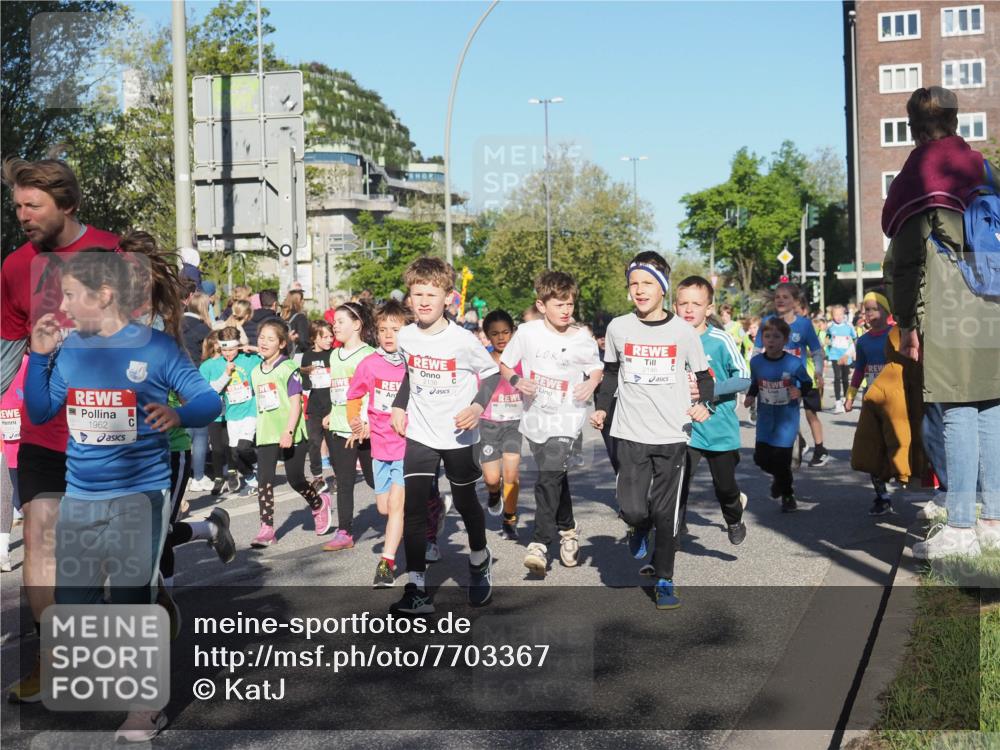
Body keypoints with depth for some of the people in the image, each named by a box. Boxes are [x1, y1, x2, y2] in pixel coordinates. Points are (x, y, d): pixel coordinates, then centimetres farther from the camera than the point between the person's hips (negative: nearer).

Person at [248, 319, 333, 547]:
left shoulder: (289, 368, -8)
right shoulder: (256, 372, 11)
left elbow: (295, 402, -13)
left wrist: (289, 431, -22)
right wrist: (261, 428, 17)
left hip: (291, 435, -5)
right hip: (266, 435, 5)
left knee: (295, 479, 2)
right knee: (264, 480, -4)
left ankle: (319, 503, 31)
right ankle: (266, 528, -1)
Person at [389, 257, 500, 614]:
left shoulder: (463, 340, -16)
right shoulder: (406, 337, -2)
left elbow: (492, 373, -4)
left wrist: (478, 406, -19)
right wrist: (399, 405, 9)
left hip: (459, 436, -3)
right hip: (419, 434, 3)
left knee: (465, 502, 13)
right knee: (412, 507, -9)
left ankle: (480, 561, 42)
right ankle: (417, 588, -7)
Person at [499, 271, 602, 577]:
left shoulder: (583, 339, -4)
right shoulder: (527, 333, -4)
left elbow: (597, 368, 11)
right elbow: (505, 364, 6)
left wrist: (591, 384, -11)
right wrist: (516, 381, -14)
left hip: (566, 418, -3)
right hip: (535, 417, 3)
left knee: (550, 477, -18)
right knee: (556, 478, 18)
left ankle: (540, 542, -13)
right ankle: (567, 528, 40)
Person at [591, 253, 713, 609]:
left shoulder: (683, 331, -2)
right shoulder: (618, 328, 2)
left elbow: (703, 376, 6)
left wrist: (704, 403, -13)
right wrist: (602, 407, 5)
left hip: (673, 436, -1)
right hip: (632, 434, 1)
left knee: (665, 512, 2)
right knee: (632, 509, -9)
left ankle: (664, 580, 19)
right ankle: (640, 527, 27)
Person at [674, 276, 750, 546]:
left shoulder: (721, 340, -11)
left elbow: (744, 379, -11)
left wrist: (709, 389, -22)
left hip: (720, 429, -1)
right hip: (684, 429, 1)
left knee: (725, 486, 17)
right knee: (677, 485, -12)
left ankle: (734, 520, 48)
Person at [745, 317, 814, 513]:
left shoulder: (794, 363, -12)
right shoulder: (756, 362, -2)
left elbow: (807, 383, 0)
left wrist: (800, 392, -20)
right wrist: (750, 396, -5)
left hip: (787, 418, -3)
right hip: (765, 418, 3)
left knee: (781, 459, -2)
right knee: (761, 457, 1)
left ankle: (788, 495, 24)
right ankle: (779, 478, 36)